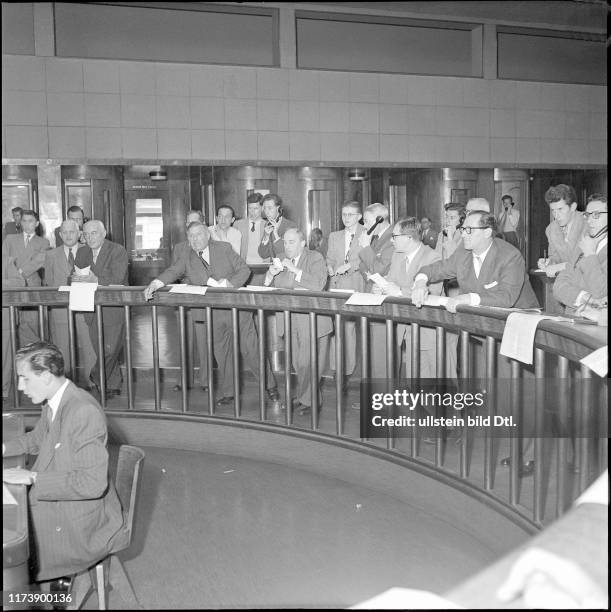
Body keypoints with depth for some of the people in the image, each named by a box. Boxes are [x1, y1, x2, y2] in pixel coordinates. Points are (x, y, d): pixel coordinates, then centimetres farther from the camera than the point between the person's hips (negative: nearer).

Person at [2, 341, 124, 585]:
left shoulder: (84, 412, -27)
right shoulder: (54, 404, 2)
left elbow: (93, 483, -29)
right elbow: (36, 438, 24)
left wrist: (33, 477, -25)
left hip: (82, 521, -9)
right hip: (55, 503, 9)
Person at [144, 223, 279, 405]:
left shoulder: (224, 248, 4)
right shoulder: (186, 259, 7)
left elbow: (244, 269, 1)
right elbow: (172, 272, -7)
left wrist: (230, 282, -17)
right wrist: (155, 284, -26)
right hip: (212, 316, 2)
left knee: (250, 350, 0)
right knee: (221, 354, 9)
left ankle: (270, 386, 15)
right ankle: (227, 393, 22)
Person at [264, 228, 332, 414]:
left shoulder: (315, 258, -3)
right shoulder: (282, 259, 12)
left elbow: (318, 284, -19)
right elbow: (268, 287, 13)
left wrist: (295, 270, -23)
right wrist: (271, 274, -9)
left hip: (312, 320, -5)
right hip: (289, 320, 5)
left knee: (308, 362, -5)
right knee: (297, 363, 11)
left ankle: (308, 399, 10)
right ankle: (305, 397, 25)